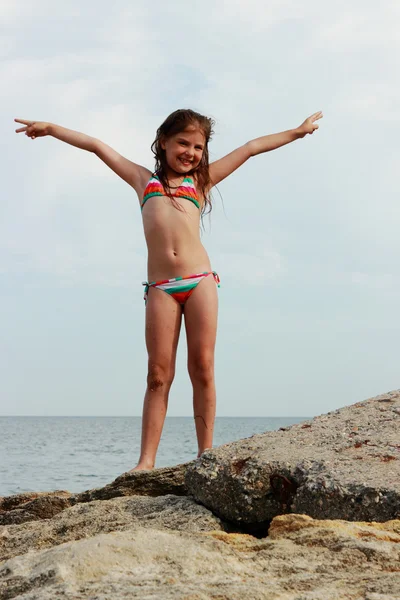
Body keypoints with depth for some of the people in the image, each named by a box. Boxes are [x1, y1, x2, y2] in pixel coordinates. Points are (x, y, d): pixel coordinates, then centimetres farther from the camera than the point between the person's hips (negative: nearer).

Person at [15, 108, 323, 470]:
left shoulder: (201, 180, 19)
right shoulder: (144, 180, 21)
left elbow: (251, 148, 22)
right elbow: (97, 146, 24)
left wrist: (298, 131, 25)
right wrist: (51, 128, 28)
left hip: (200, 281, 0)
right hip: (160, 287, 0)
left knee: (202, 368, -3)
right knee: (159, 374, -4)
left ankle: (206, 454, 1)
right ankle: (147, 461, -5)